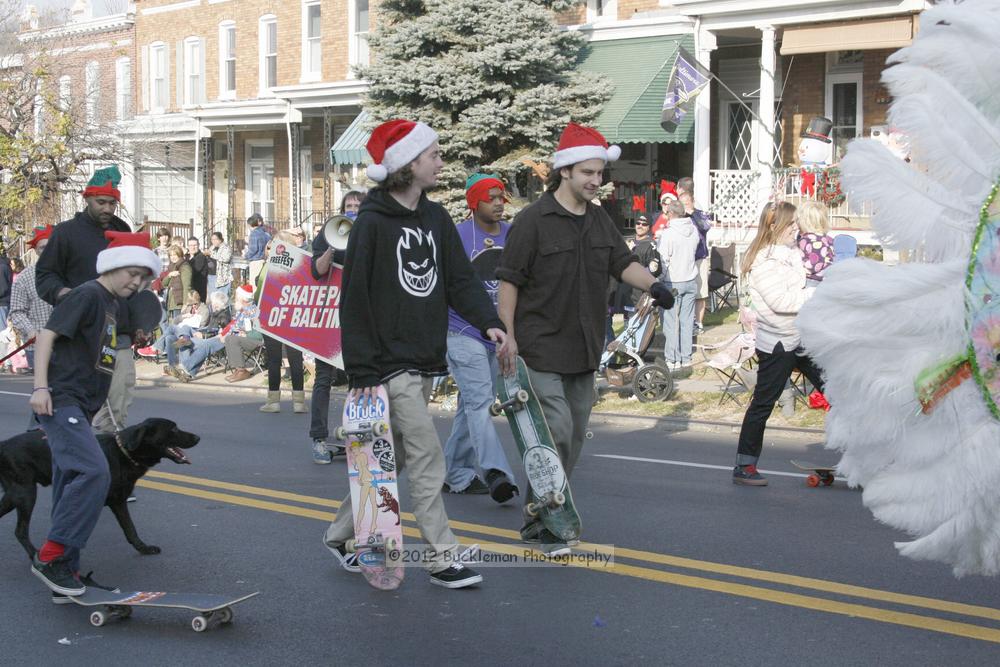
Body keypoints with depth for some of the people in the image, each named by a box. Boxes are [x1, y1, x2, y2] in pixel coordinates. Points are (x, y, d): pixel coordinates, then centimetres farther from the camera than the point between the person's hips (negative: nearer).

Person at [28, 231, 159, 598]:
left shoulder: (113, 303, 19)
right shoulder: (87, 295, -9)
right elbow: (48, 333, -15)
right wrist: (40, 386, -23)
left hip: (80, 408, 10)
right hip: (60, 400, -10)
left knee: (72, 487, 9)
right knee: (95, 473, -22)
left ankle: (65, 570, 13)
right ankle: (49, 556, -17)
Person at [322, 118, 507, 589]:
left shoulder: (436, 219, 11)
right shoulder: (373, 222, -11)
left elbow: (460, 278, 6)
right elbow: (355, 299, -12)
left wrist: (488, 321, -13)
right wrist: (362, 370, -15)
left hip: (425, 362, 8)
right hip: (389, 363, -8)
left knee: (392, 458, 14)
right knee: (427, 456, -8)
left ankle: (340, 535, 28)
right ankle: (442, 559, -1)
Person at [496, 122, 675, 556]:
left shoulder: (599, 221, 12)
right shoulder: (534, 220, -10)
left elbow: (623, 264, 9)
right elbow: (509, 280, -9)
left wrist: (653, 285, -12)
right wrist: (507, 336, -14)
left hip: (583, 353, 8)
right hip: (541, 349, -8)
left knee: (573, 436, 12)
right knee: (556, 432, -13)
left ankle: (539, 519, 24)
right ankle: (545, 524, -2)